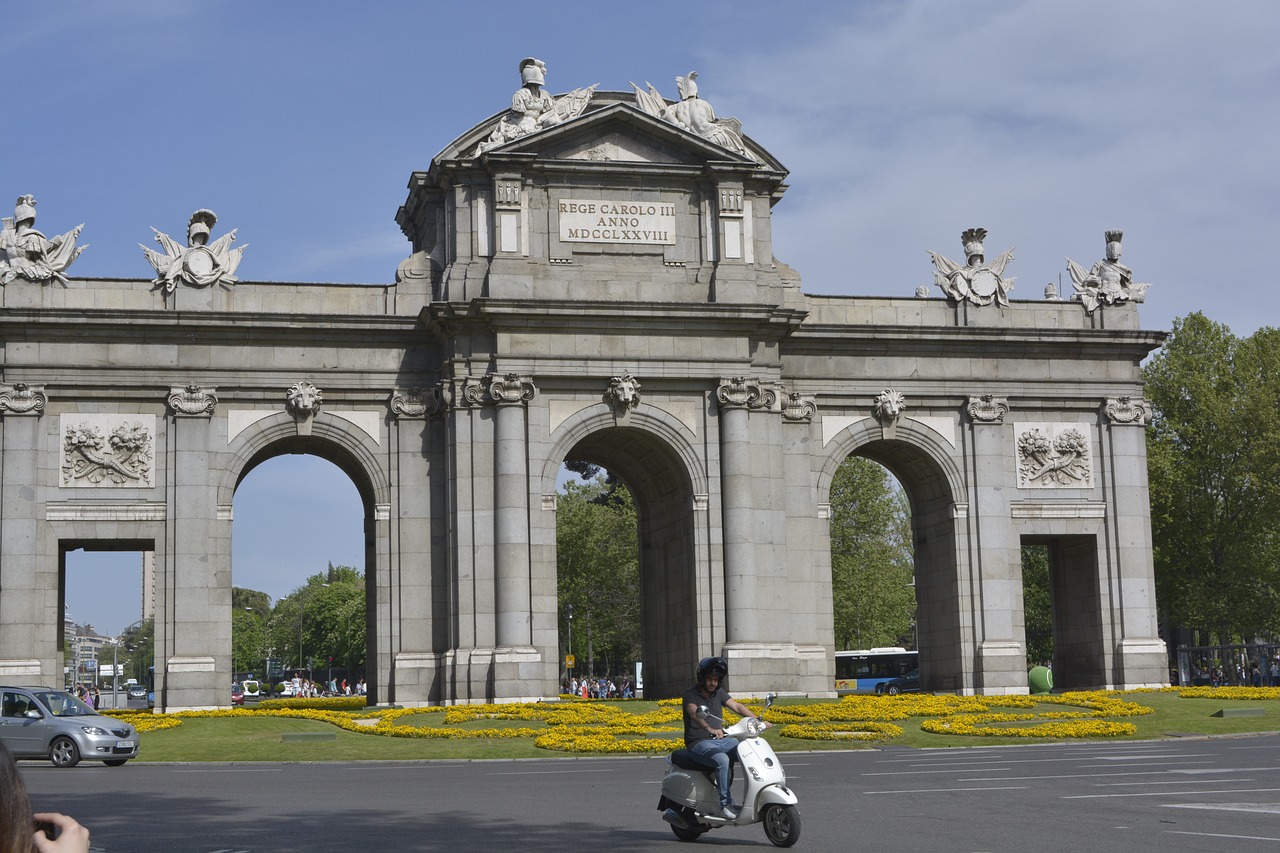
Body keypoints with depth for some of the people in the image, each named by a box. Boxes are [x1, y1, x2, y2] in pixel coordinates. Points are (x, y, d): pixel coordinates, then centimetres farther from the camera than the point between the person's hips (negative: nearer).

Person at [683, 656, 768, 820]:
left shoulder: (719, 692, 11)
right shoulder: (691, 694, -10)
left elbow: (737, 706, 3)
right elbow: (694, 714, -30)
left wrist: (758, 721, -12)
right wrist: (710, 729, -49)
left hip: (720, 739, 7)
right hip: (699, 743, -7)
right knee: (722, 759, -35)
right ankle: (726, 804, -31)